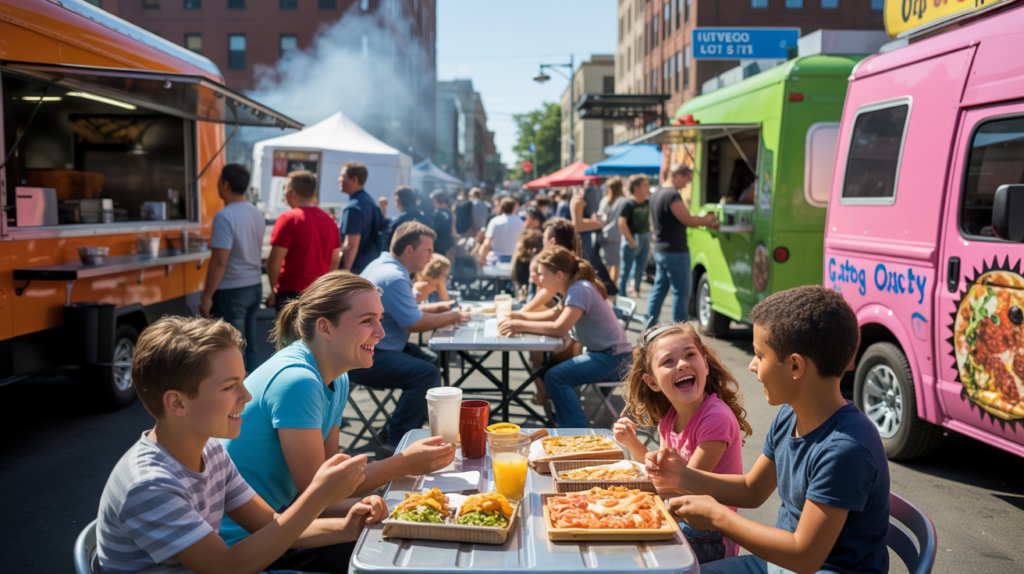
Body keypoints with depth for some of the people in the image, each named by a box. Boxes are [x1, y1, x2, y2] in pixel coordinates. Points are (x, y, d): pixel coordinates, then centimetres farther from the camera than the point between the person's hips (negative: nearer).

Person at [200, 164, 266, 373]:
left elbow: (219, 261, -21)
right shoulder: (257, 214, 8)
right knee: (250, 347, 14)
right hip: (255, 287, 8)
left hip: (232, 291, -8)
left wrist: (207, 296, -15)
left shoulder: (225, 216, -18)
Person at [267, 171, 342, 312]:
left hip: (291, 292, -6)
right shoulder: (329, 220, 8)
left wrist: (273, 290, -4)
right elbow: (335, 260, 12)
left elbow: (275, 259, -15)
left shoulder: (288, 218, -11)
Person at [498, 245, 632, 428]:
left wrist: (520, 326, -21)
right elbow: (555, 313, 20)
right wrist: (520, 316, 7)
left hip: (613, 358, -10)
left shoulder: (580, 290, -20)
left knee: (555, 377, -21)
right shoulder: (577, 287, 10)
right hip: (602, 353, 10)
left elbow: (559, 328, -29)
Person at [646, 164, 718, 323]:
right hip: (676, 252, -10)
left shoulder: (657, 194, 13)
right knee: (681, 293, -1)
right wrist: (707, 220, 2)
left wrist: (705, 223, 13)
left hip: (660, 250, 10)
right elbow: (688, 220, -17)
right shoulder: (672, 195, -19)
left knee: (659, 289, 16)